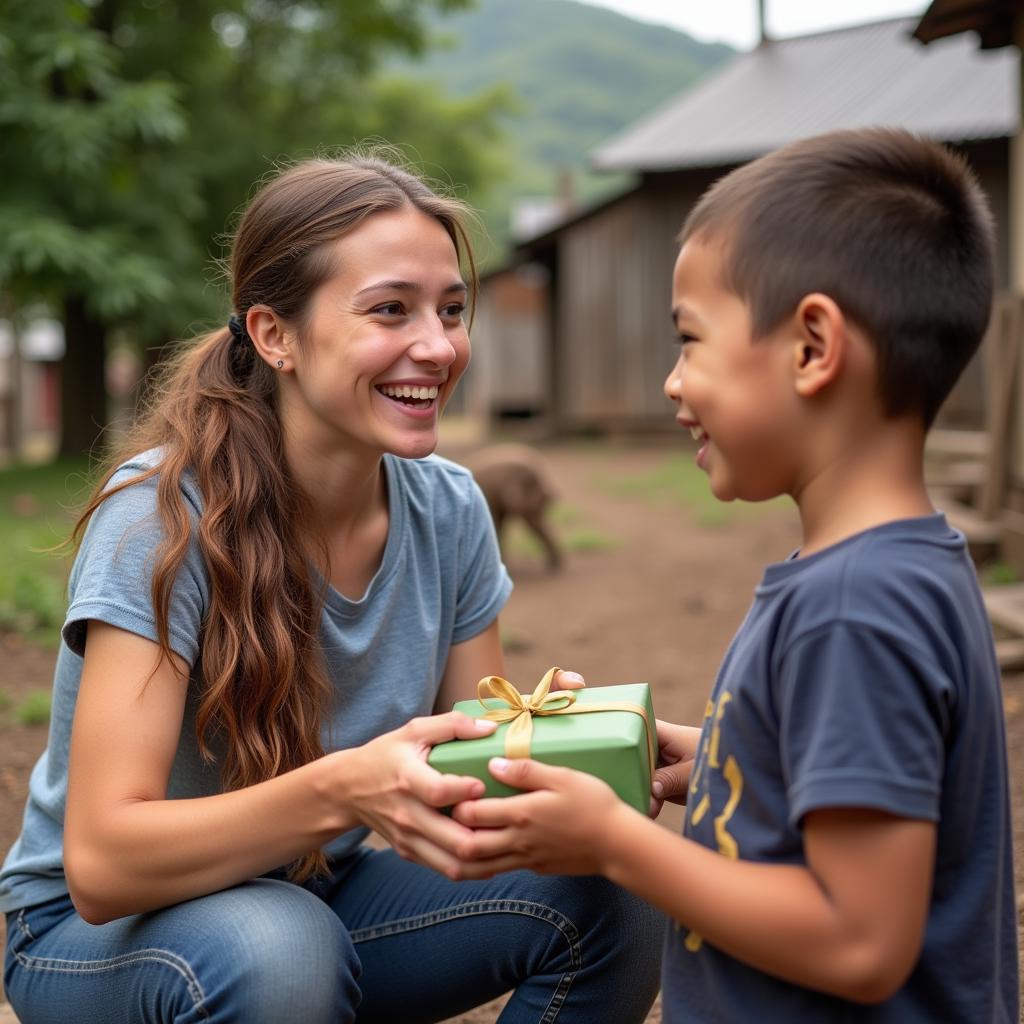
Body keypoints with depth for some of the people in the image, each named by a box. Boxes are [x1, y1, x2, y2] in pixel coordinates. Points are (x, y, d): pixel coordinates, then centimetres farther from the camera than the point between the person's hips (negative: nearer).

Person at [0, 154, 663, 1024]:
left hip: (320, 894, 5)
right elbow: (100, 865, -29)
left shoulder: (449, 510, -9)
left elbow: (477, 767, -4)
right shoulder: (162, 514, -24)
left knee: (611, 901, -15)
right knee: (276, 950, -36)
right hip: (104, 929, -5)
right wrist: (343, 788, -44)